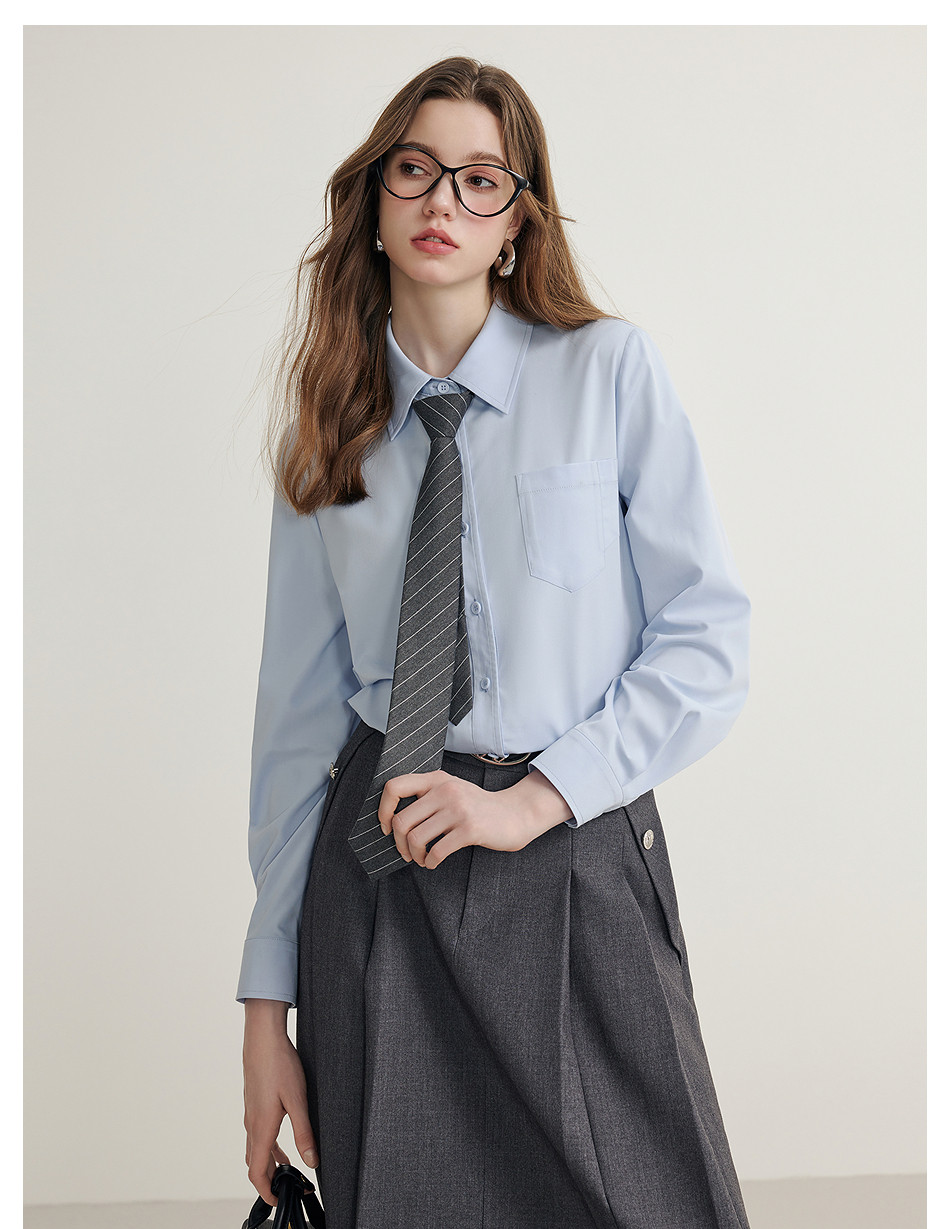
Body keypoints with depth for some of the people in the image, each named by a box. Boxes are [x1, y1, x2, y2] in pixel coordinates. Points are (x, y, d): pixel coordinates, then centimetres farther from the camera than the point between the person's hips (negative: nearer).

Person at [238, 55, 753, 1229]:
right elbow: (299, 711, 5)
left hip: (579, 870, -2)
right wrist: (267, 1001, 4)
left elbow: (710, 635, -4)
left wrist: (535, 797, -14)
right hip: (375, 874, 2)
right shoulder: (328, 430, 6)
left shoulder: (610, 370, -2)